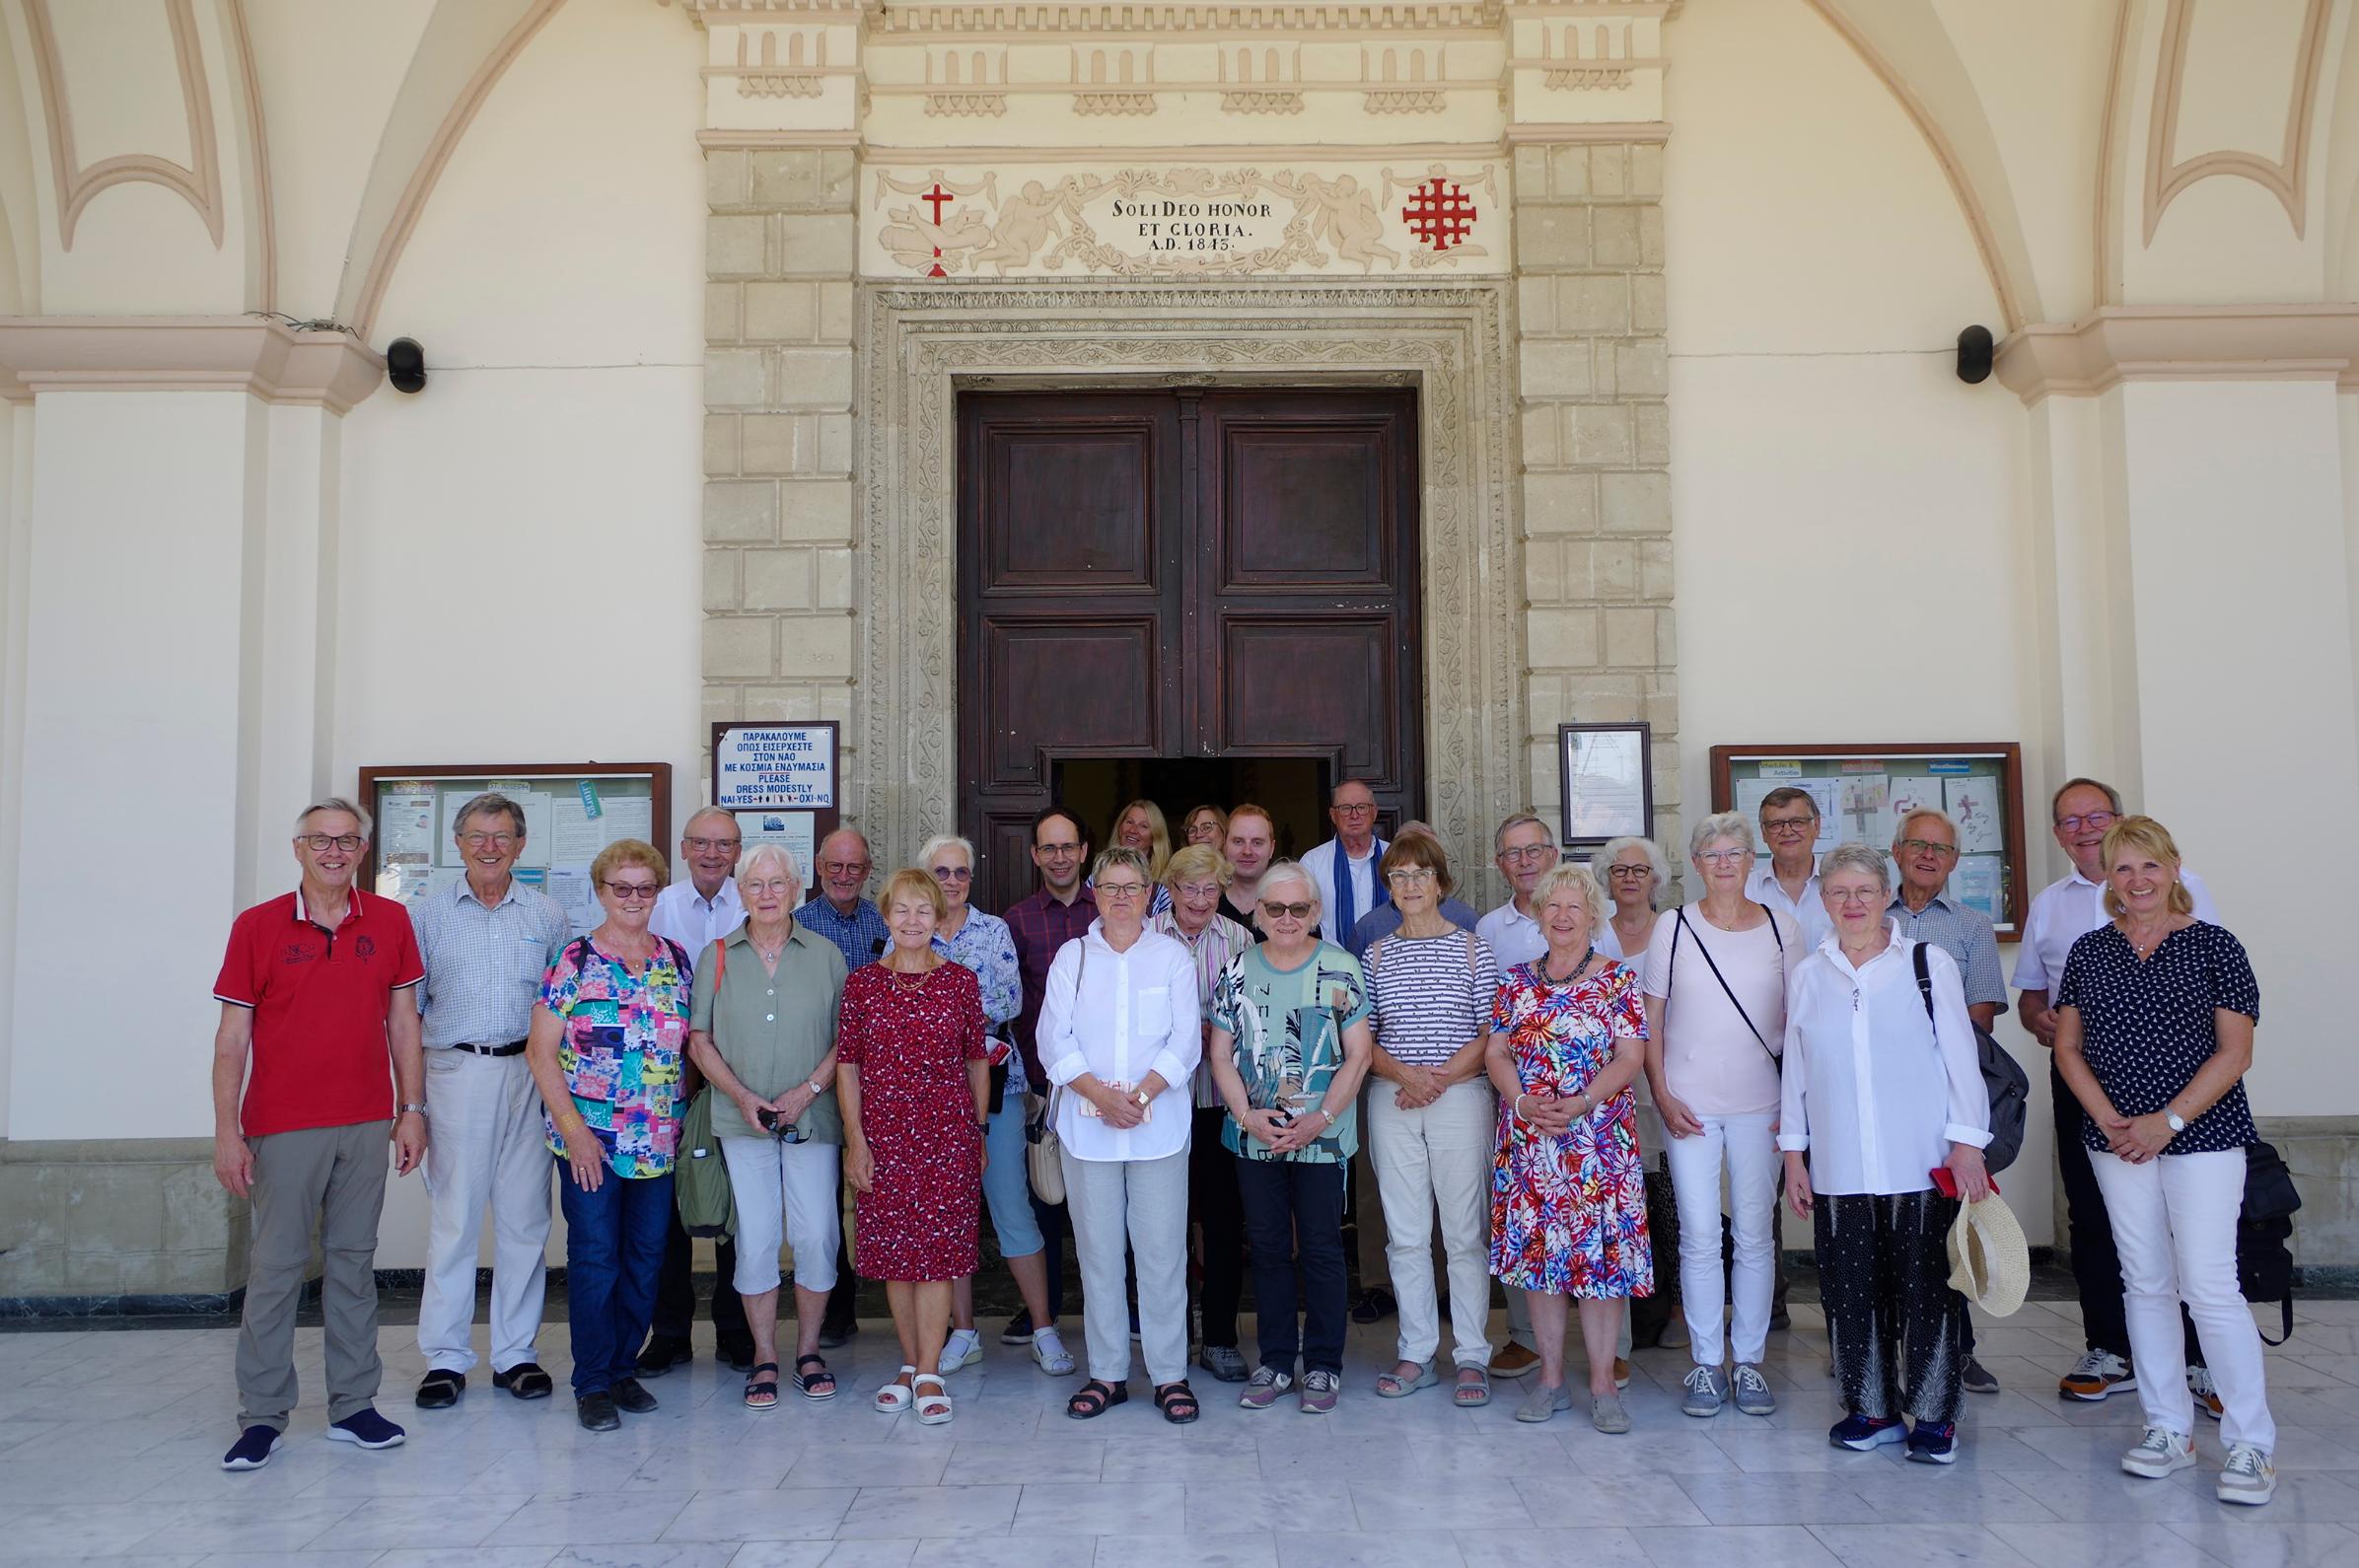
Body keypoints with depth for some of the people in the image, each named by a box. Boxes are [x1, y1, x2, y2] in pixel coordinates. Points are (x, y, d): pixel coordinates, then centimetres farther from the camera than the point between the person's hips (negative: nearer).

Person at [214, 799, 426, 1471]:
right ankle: (262, 1416, 8)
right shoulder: (256, 926, 0)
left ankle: (353, 1405, 15)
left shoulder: (390, 922, 5)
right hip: (283, 1127, -2)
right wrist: (226, 1131, -6)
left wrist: (411, 1110, 6)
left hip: (366, 1124, 2)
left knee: (354, 1262, 8)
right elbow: (231, 1035, 0)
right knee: (275, 1265, -1)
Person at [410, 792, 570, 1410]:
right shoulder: (428, 913, 6)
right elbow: (408, 1010, 6)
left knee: (525, 1218, 5)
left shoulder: (547, 914, 9)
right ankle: (445, 1358, 11)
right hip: (456, 1073, -1)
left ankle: (515, 1353, 15)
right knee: (453, 1217, 1)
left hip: (530, 1074, 1)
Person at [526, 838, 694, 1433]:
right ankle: (593, 1384, 13)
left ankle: (624, 1368, 24)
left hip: (658, 1140, 4)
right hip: (589, 1138, -4)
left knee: (645, 1257, 9)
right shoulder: (574, 960, -4)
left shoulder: (675, 960, 8)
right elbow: (540, 1051, -6)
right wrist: (573, 1130, -12)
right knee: (594, 1257, 0)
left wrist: (685, 1120, 5)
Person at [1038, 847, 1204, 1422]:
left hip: (1160, 1124, -1)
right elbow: (1054, 1040, 0)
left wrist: (1140, 1095, -13)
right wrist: (1101, 1095, -13)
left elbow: (1184, 1043, 0)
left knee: (1163, 1250, -1)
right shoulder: (1072, 956, 9)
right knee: (1098, 1251, 4)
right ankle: (1107, 1374, 14)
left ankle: (1170, 1374, 8)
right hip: (1086, 1126, 1)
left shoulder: (1172, 956, 7)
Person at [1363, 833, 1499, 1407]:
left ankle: (1473, 1356, 10)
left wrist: (1441, 1078, -13)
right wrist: (1405, 1074, -10)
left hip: (1460, 1097, -3)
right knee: (1406, 1235, 7)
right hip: (1392, 1102, 3)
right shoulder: (1377, 955, 10)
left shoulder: (1471, 948, 3)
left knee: (1465, 1233, 0)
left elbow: (1492, 1033, -2)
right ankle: (1416, 1354, 17)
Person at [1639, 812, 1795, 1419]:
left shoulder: (1781, 930, 4)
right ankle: (1705, 1363, 11)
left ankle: (1748, 1361, 18)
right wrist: (1662, 1095, -4)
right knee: (1699, 1237, 0)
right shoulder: (1672, 928, 2)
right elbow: (1650, 1022, 4)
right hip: (1689, 1105, -1)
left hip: (1760, 1105, 1)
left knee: (1755, 1235, 5)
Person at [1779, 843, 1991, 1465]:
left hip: (1923, 1168, -2)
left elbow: (1960, 1058, 1)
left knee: (1925, 1292, 3)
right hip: (1838, 1173, 3)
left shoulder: (1930, 964, 1)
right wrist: (1793, 1152, 11)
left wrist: (1968, 1144, -5)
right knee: (1849, 1292, 6)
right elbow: (1795, 1070, 13)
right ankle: (1872, 1409, 20)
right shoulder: (1807, 977, 9)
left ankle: (1932, 1416, 17)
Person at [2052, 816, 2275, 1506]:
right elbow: (2069, 1048, 8)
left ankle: (2252, 1444, 3)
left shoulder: (2214, 946, -3)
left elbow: (2234, 1052, -6)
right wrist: (2109, 1118, -6)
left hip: (2203, 1136, -4)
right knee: (2146, 1284, 10)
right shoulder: (2088, 952, 7)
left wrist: (2168, 1121, -14)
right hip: (2117, 1140, 4)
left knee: (2209, 1285, -8)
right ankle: (2168, 1429, 20)